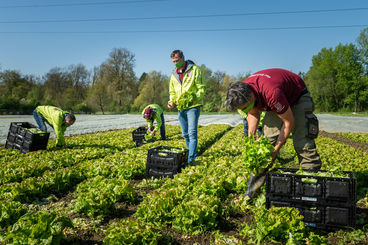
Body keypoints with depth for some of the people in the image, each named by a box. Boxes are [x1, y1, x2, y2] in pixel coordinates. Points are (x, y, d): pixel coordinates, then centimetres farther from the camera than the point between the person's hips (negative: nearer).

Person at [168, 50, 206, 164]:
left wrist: (194, 98, -21)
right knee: (185, 134, 13)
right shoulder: (173, 75, 13)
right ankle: (192, 153, 29)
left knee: (192, 132, -13)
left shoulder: (194, 69, -4)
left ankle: (191, 158, -11)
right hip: (180, 108, 6)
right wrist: (172, 101, 0)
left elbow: (201, 88, -6)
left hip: (193, 106, -6)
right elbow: (172, 92, 20)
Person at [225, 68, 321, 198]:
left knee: (302, 143, -18)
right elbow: (253, 113, 1)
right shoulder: (243, 92, -20)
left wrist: (276, 149, -23)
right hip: (278, 103, 6)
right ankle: (253, 188, -1)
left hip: (297, 96, -5)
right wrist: (250, 137, -10)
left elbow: (289, 121, -29)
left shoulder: (271, 93, -43)